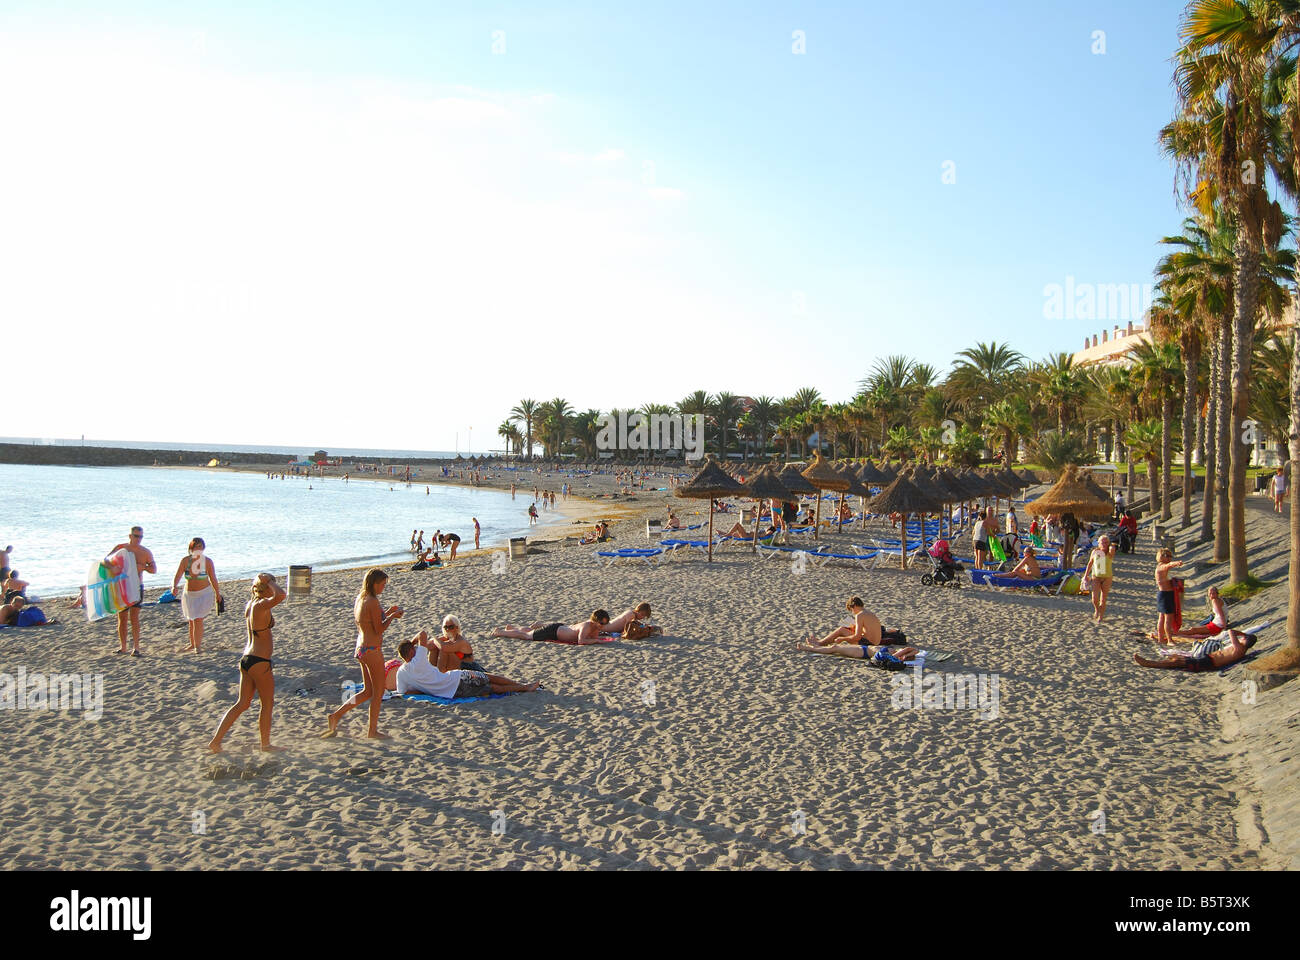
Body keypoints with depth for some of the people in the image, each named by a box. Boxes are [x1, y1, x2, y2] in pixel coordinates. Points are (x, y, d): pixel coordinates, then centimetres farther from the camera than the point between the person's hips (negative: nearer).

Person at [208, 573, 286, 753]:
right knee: (268, 704, 8)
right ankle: (265, 745, 20)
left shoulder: (250, 605, 9)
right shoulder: (261, 605, -17)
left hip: (246, 659, 9)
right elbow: (280, 596, -36)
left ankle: (216, 741, 14)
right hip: (259, 662, -9)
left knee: (243, 704, 15)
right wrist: (270, 582, -20)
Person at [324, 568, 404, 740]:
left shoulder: (360, 598, 10)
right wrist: (393, 616, -5)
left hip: (361, 648, 9)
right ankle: (373, 731, 13)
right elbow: (379, 629, -17)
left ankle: (336, 715, 17)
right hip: (372, 650, -9)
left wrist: (388, 612, 14)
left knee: (368, 691, 19)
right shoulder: (373, 602, -18)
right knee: (378, 692, 5)